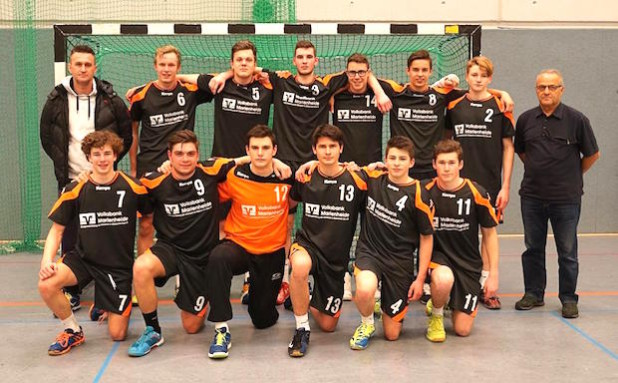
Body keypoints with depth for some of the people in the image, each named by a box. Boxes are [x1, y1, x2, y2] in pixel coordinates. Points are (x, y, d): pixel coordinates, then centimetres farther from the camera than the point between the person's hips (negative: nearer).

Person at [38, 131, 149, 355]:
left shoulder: (133, 188, -9)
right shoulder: (75, 191, -7)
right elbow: (57, 229, 0)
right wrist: (47, 260, -16)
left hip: (119, 265, -1)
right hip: (83, 258, 1)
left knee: (117, 335, -5)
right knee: (46, 285, -30)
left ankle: (107, 307, 32)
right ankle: (73, 331, -2)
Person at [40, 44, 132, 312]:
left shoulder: (110, 100, -3)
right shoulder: (56, 100, 0)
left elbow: (126, 135, 4)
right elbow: (46, 137, 10)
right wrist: (61, 161, 4)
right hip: (70, 179, 1)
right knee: (70, 237, 5)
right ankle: (71, 292, 16)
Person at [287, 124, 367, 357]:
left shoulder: (356, 181, -8)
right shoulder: (305, 178, -4)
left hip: (337, 257, 1)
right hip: (308, 244, -1)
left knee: (328, 325, 8)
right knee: (300, 266, -41)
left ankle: (308, 301, 43)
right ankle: (302, 329, -20)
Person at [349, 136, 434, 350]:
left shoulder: (418, 196, -11)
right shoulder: (373, 180, -4)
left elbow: (426, 237, -3)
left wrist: (420, 278, -4)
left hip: (400, 261, -1)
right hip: (369, 252, 1)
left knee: (392, 334, 4)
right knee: (365, 291, -36)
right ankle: (367, 323, 0)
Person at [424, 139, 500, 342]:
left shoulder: (476, 194, -13)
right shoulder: (427, 191, -11)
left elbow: (490, 233, 0)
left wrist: (493, 274, -2)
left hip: (468, 263, 1)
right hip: (437, 255, -1)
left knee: (462, 329, -1)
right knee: (444, 279, -38)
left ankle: (439, 301, 33)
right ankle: (435, 315, -4)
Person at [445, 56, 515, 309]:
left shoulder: (499, 106, -1)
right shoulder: (454, 105, 5)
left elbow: (508, 146, 1)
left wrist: (506, 186, -4)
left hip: (490, 181, -1)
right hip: (459, 180, 1)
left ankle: (486, 286, 14)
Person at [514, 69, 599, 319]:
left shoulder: (576, 120, -6)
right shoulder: (526, 119, 4)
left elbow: (592, 154, 4)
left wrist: (573, 175, 10)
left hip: (566, 198, -3)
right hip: (532, 196, 3)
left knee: (567, 252, 5)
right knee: (533, 248, 12)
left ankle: (568, 298, 16)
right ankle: (534, 294, 24)